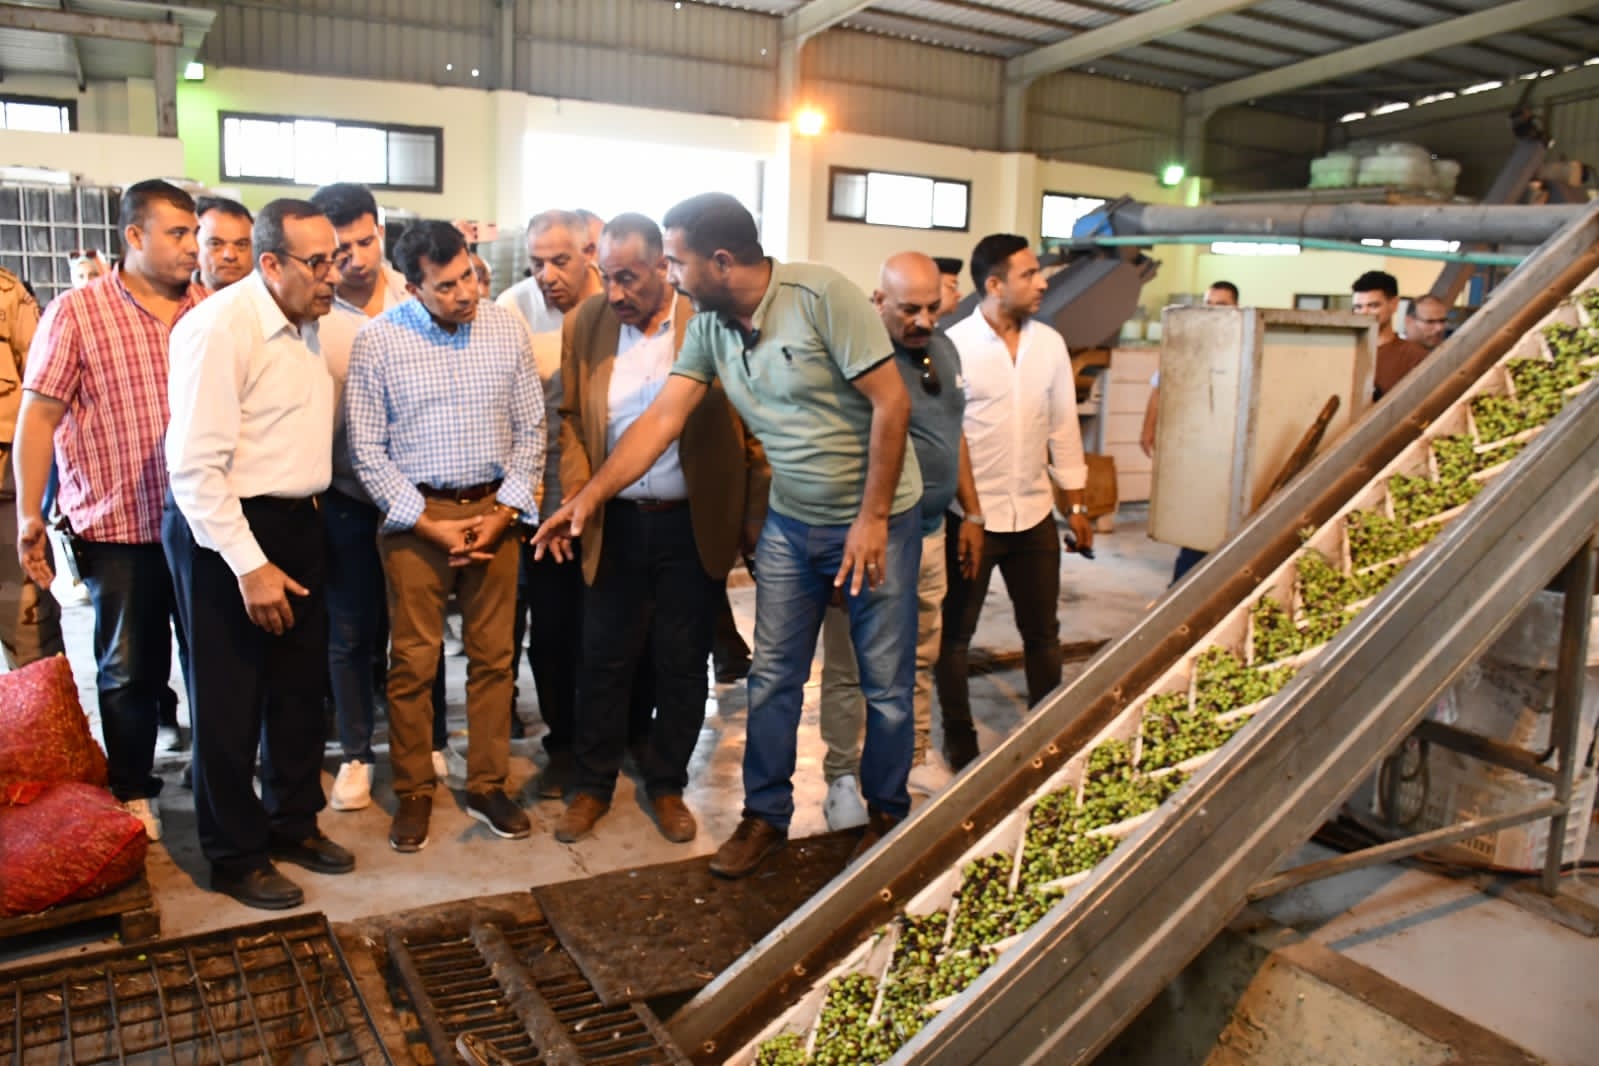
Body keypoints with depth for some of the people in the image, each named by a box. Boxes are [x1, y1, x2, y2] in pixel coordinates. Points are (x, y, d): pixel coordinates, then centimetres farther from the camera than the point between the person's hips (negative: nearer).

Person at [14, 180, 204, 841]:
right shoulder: (76, 312, -5)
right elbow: (38, 418, -4)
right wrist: (28, 517, -7)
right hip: (118, 523, -2)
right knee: (131, 668, 10)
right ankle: (131, 793, 27)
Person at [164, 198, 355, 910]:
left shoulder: (308, 324, 8)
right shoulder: (220, 326, -18)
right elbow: (195, 464, -22)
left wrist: (297, 532, 14)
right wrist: (248, 564, -23)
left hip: (296, 522, 8)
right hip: (225, 530, -8)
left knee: (300, 684, 17)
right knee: (228, 702, 6)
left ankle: (293, 822, 35)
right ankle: (235, 856, 23)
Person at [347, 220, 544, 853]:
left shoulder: (507, 330, 2)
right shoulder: (377, 340, -4)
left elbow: (530, 430, 5)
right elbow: (366, 446, -4)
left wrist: (504, 512, -5)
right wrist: (429, 523, -9)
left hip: (494, 510, 2)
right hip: (415, 515, -2)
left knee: (493, 657, 8)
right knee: (413, 662, 4)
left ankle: (488, 786, 22)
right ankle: (413, 794, 19)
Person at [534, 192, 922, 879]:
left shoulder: (821, 295, -20)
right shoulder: (709, 327, 0)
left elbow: (891, 401, -20)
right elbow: (661, 420, 0)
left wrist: (872, 518, -18)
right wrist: (589, 497, -7)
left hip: (877, 518, -5)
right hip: (792, 522, 5)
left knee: (886, 684, 6)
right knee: (772, 676, 10)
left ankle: (887, 817, 27)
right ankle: (765, 817, 26)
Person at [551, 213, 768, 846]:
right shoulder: (585, 325, 1)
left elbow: (751, 424, -5)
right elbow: (571, 419, 9)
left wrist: (754, 521, -8)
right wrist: (576, 497, -6)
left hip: (692, 525, -2)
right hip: (615, 525, 2)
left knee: (682, 665, 11)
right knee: (604, 660, 10)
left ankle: (667, 786, 30)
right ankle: (592, 786, 29)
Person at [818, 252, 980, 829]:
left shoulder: (943, 349, 8)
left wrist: (972, 512, 18)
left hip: (930, 536, 7)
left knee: (920, 659, 20)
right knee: (851, 670, 6)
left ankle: (914, 758, 37)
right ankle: (843, 777, 21)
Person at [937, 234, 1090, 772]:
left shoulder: (1050, 344, 3)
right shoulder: (955, 345, -11)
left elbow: (1063, 427, 9)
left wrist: (1077, 505, 10)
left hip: (1034, 514, 4)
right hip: (969, 515, -4)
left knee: (1043, 632, 14)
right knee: (954, 635, 9)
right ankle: (959, 737, 26)